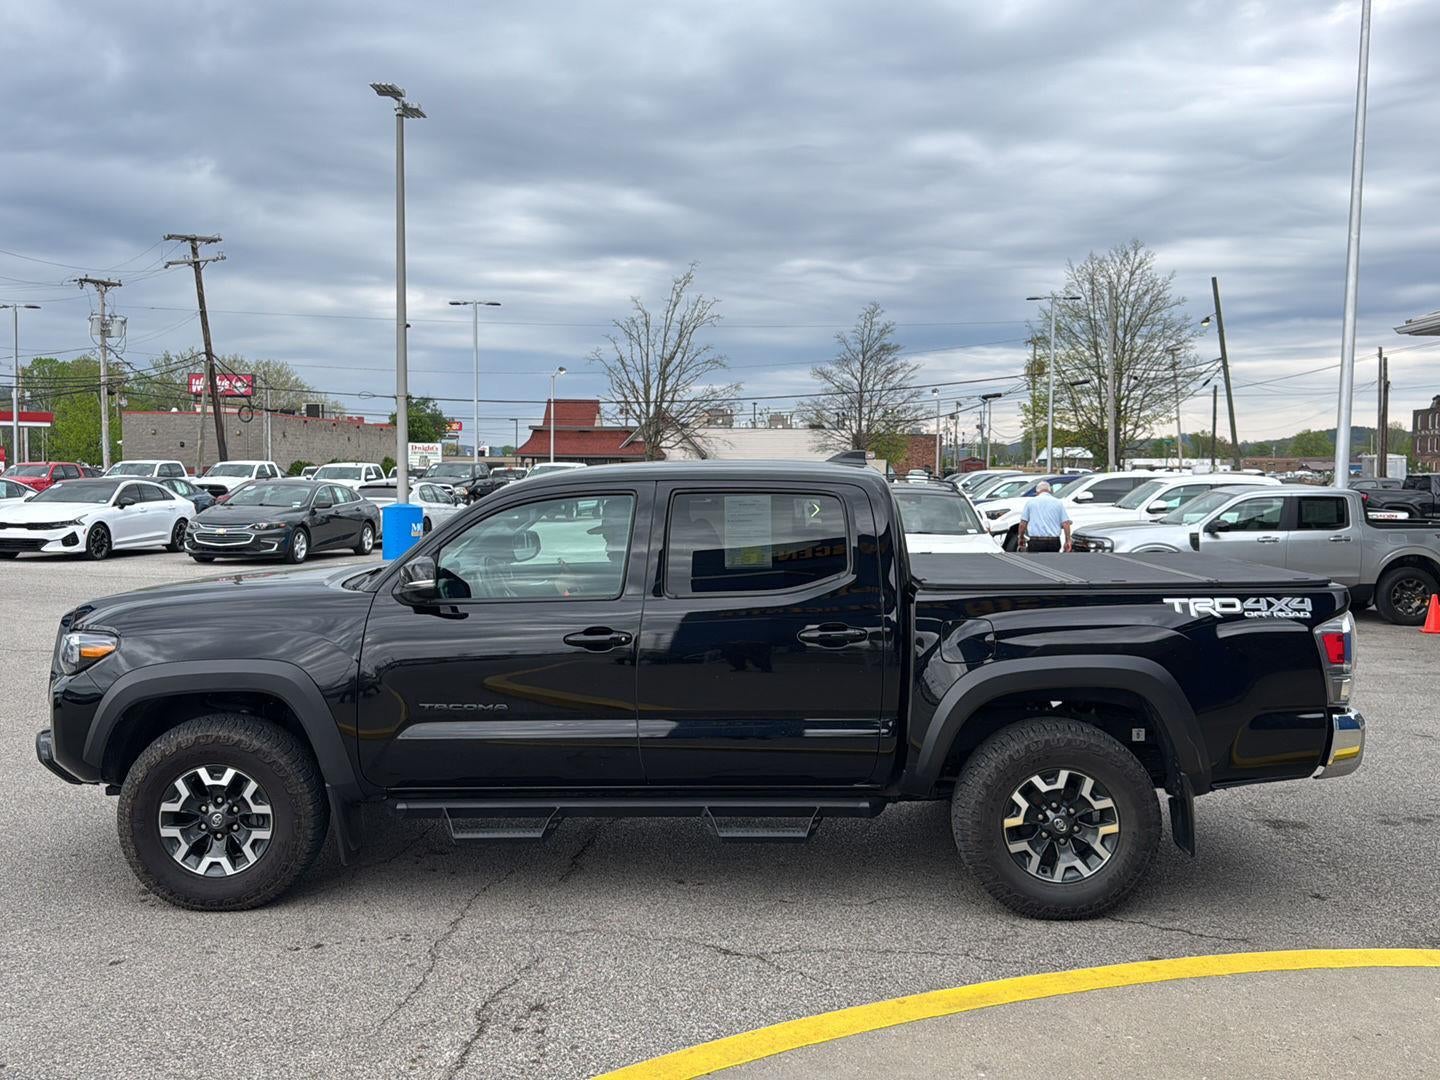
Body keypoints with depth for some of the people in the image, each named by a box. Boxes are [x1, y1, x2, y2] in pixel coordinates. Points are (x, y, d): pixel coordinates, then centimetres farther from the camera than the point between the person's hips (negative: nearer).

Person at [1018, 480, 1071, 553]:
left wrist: (1021, 538, 15)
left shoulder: (1030, 502, 5)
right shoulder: (1058, 503, 8)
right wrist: (1067, 541, 7)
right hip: (1054, 542, 2)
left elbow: (1023, 524, 2)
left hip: (1035, 542, -2)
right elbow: (1066, 523, 1)